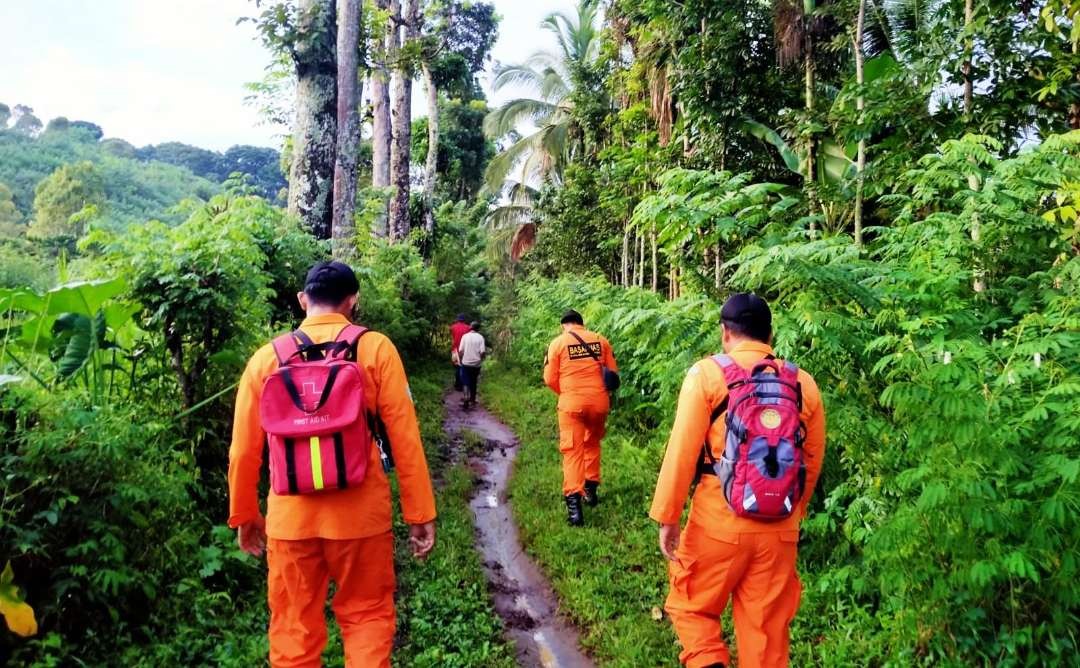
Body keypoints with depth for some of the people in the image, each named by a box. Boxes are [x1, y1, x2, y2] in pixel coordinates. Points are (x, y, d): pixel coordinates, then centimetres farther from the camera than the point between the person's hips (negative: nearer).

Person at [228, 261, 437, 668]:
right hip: (360, 513, -1)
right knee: (367, 616, 15)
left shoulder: (266, 357, 1)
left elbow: (244, 449, 4)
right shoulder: (375, 348, -4)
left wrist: (243, 515, 17)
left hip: (290, 516, 2)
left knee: (293, 628, 15)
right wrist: (420, 514, 0)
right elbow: (404, 437, -6)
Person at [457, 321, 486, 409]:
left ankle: (466, 400, -15)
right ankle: (472, 400, 27)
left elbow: (460, 351, -8)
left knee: (466, 383, 2)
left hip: (466, 363, -1)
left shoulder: (465, 336, -4)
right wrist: (481, 359, 8)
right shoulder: (480, 337, -5)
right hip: (476, 363, 1)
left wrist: (461, 359, 8)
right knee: (473, 382, 17)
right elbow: (483, 352, -11)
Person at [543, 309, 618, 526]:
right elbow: (613, 373, 10)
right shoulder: (601, 340, 6)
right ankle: (591, 489, 30)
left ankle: (574, 501, -13)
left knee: (572, 450, 0)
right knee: (592, 443, 24)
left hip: (572, 402, -3)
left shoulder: (558, 343, -1)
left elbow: (550, 379, -1)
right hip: (599, 400, 3)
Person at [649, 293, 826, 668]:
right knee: (767, 628, 16)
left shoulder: (707, 374, -7)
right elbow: (812, 461, 7)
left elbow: (682, 452, -10)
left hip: (719, 524, -3)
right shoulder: (804, 384, 2)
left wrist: (667, 518, -2)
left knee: (691, 606, 18)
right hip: (780, 531, 3)